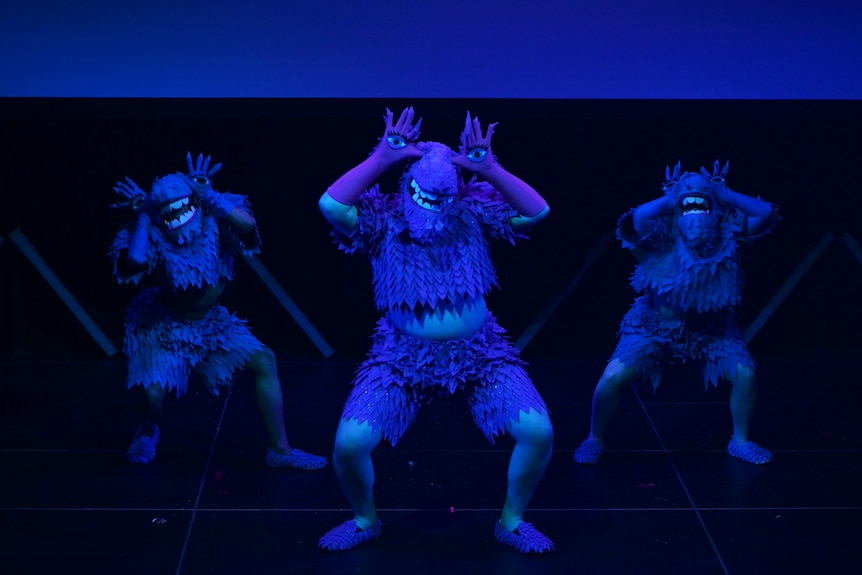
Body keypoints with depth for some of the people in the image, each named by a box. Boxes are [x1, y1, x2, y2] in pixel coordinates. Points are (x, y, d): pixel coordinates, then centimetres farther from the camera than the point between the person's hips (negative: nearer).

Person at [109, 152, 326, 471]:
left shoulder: (215, 223, -18)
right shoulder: (154, 238, -25)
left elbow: (248, 224, -39)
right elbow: (134, 261, -47)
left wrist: (208, 194, -31)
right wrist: (143, 216, -33)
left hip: (211, 322, 4)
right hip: (164, 327, -3)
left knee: (264, 360, -7)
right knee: (153, 395, -20)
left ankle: (280, 451, 1)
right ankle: (147, 432, 21)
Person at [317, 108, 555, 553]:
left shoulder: (473, 213, -4)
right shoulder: (383, 221, -9)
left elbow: (536, 212, -14)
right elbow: (331, 204, -27)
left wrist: (489, 170, -24)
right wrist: (381, 158, -26)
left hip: (478, 351, 1)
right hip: (404, 356, -1)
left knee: (538, 432, -16)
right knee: (349, 442, -17)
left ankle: (512, 522, 12)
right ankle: (365, 521, 16)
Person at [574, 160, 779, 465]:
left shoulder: (728, 233, -12)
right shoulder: (663, 237, -20)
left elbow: (766, 213, -23)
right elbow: (637, 219, -42)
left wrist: (723, 194, -18)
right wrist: (671, 198, -25)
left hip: (711, 326, 2)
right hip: (657, 324, -2)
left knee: (746, 374, -15)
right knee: (613, 377, -17)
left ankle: (740, 441, 11)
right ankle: (594, 440, 8)